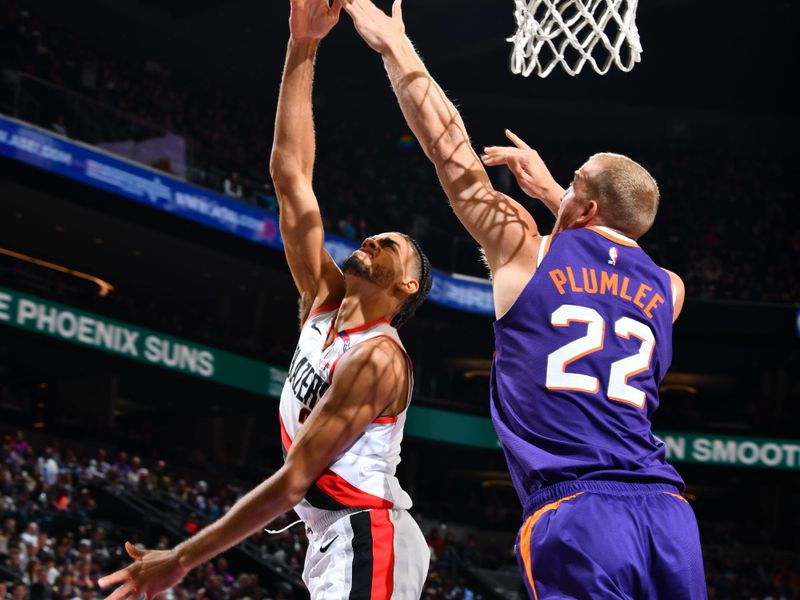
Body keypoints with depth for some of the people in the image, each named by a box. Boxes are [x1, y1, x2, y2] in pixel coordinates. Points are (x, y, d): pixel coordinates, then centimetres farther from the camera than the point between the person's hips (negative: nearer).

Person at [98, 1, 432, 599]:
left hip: (368, 543, -9)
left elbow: (295, 480, -20)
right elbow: (290, 174, 4)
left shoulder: (377, 358, -15)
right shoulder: (324, 300, 8)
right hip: (336, 542, 9)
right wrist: (302, 50, -1)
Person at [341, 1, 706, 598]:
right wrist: (550, 189, 49)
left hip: (574, 510, -4)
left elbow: (451, 148, 15)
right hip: (666, 510, 4)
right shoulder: (669, 291, 19)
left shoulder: (528, 253, 8)